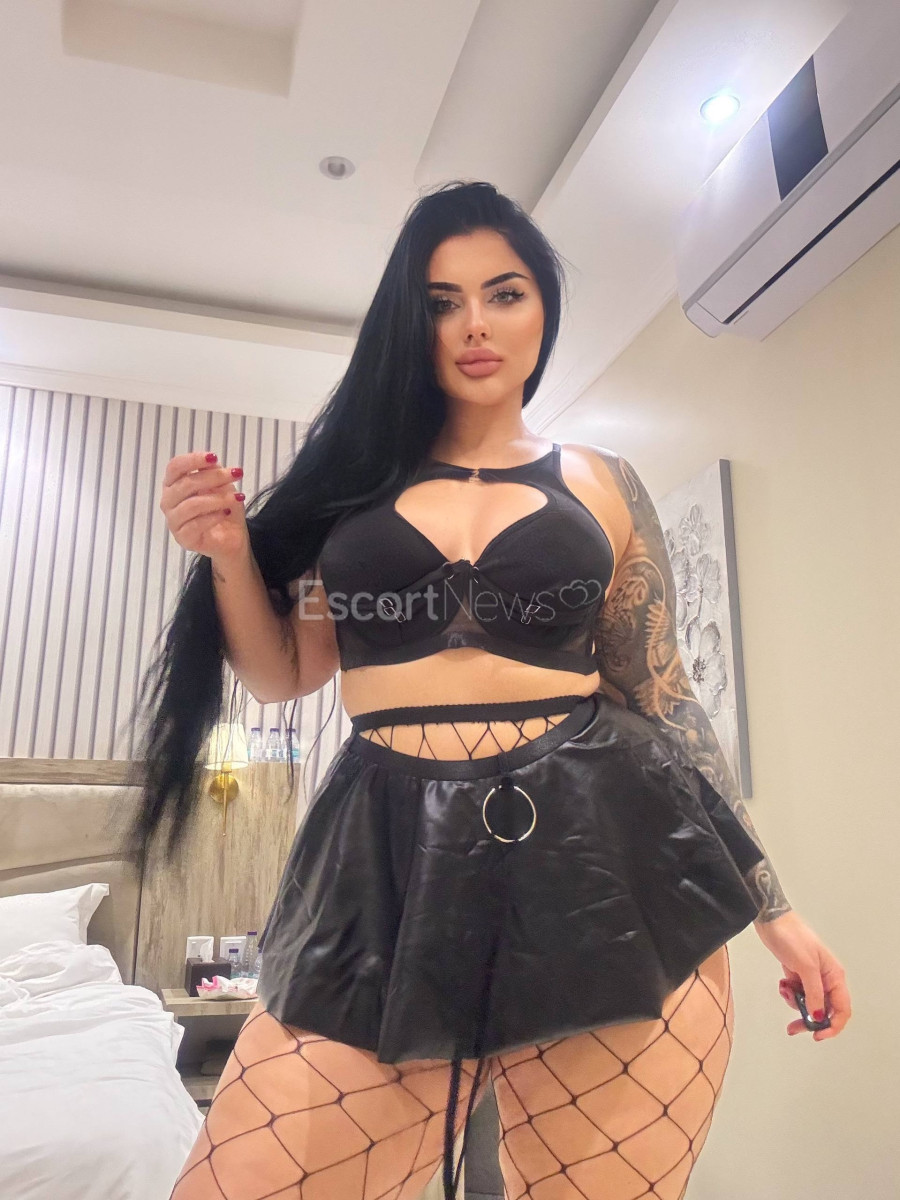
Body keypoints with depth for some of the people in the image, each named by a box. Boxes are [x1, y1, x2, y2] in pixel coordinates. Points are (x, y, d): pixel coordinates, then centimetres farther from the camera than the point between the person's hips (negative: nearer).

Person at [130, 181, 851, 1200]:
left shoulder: (603, 486, 8)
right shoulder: (352, 474, 11)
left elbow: (663, 699, 9)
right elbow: (285, 674, 13)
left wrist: (771, 905, 8)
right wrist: (228, 550, -5)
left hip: (602, 862, 0)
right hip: (388, 871, 1)